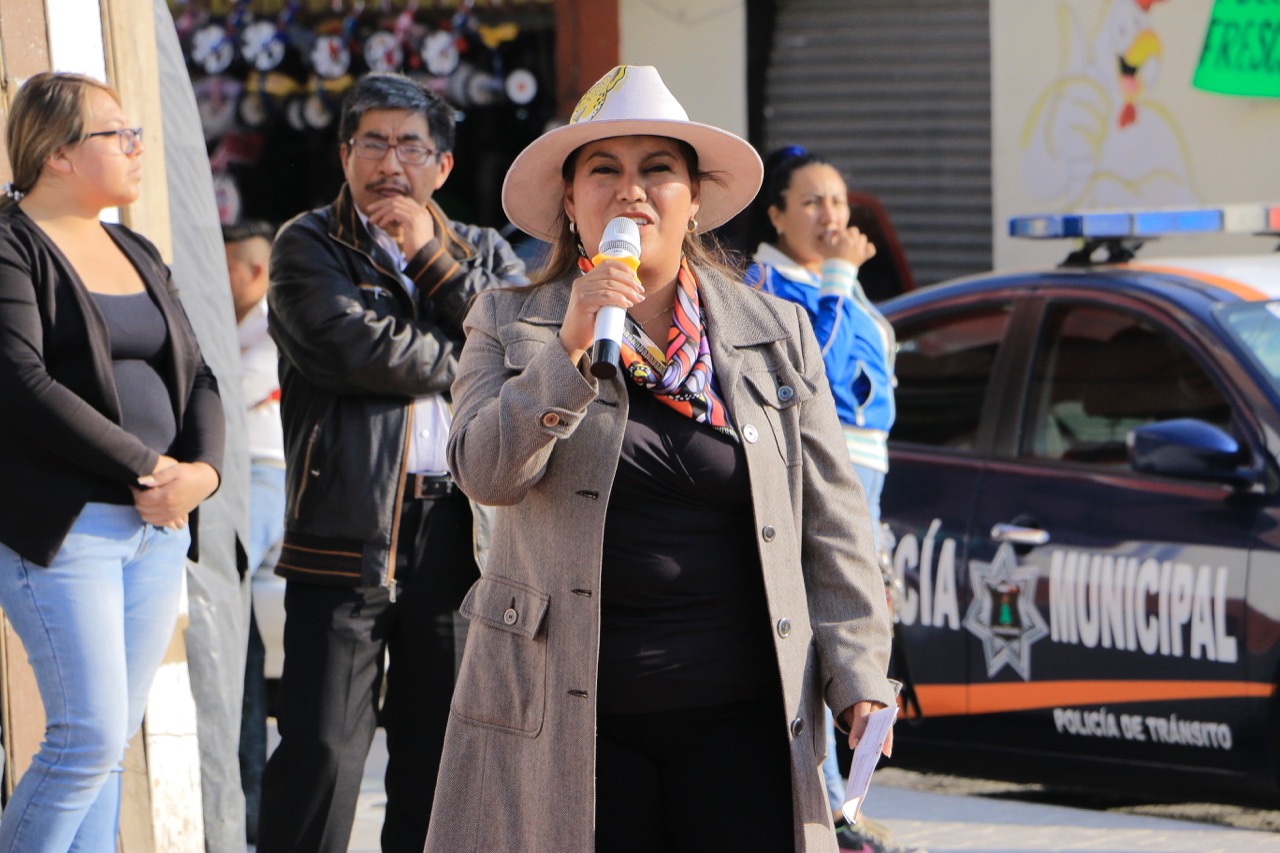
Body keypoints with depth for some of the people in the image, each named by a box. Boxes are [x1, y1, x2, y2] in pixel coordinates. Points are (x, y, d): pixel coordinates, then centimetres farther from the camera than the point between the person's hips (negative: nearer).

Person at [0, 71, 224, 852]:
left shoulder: (138, 255, 18)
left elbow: (196, 378, 17)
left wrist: (201, 470, -4)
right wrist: (144, 468, -15)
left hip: (158, 526, 7)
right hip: (63, 526, -7)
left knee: (111, 743, 6)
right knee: (90, 738, -12)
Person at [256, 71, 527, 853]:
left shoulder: (482, 253, 16)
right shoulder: (309, 247, 4)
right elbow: (353, 346, -14)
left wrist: (433, 258, -8)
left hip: (459, 526, 4)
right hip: (349, 526, -4)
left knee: (443, 749, 9)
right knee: (322, 748, -6)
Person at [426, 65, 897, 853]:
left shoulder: (776, 333, 12)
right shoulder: (512, 327, 9)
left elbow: (831, 521, 11)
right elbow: (484, 471, -7)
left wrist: (857, 672, 2)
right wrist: (569, 352, -18)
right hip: (574, 721, -1)